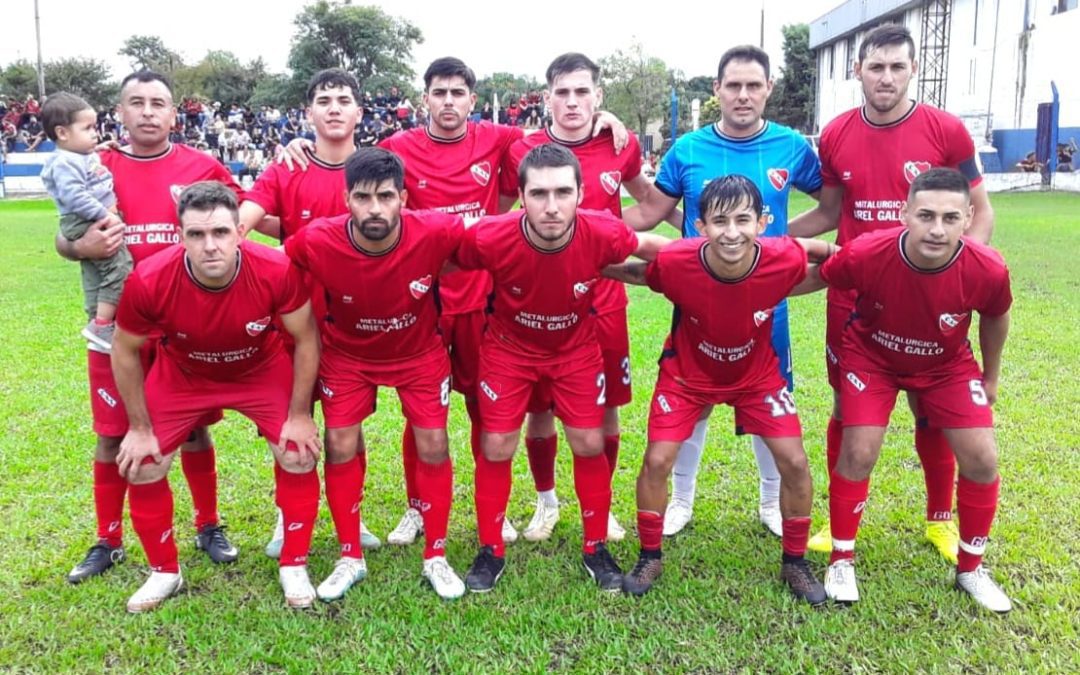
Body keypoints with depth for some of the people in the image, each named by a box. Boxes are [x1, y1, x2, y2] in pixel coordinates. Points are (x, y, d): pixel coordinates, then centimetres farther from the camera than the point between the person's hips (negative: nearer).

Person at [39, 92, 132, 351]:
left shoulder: (89, 157, 15)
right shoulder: (64, 163, -17)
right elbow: (74, 196, -26)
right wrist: (103, 215, -26)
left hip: (97, 222, 10)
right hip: (84, 225, -10)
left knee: (96, 275, 17)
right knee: (120, 266, -16)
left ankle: (100, 324, 28)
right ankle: (102, 325, -13)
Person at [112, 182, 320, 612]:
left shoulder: (276, 271, -34)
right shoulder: (149, 281, -32)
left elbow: (306, 339, -16)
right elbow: (125, 351, -12)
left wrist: (300, 414, -13)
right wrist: (139, 427, -7)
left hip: (262, 371, 0)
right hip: (181, 377, 1)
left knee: (298, 454, -10)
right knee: (141, 465, -2)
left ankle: (293, 566, 12)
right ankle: (164, 572, 22)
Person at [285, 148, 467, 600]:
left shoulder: (436, 233, -32)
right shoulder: (315, 242, -30)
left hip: (420, 352, 0)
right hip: (347, 354, 1)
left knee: (433, 448, -1)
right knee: (340, 448, -1)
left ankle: (436, 558, 18)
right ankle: (350, 558, 19)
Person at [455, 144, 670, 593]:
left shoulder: (603, 233, -30)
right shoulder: (489, 239, -33)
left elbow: (649, 247, -5)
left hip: (577, 349, 1)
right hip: (509, 348, 0)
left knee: (590, 445, 2)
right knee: (496, 448, 2)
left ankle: (596, 549, 24)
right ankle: (490, 552, 23)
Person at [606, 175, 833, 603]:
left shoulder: (785, 260, -30)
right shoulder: (675, 263, -33)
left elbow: (829, 267, -4)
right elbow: (634, 272, -10)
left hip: (757, 374, 1)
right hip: (688, 374, -1)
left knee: (794, 462, -4)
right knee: (656, 461, -7)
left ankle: (795, 563, 19)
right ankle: (650, 558, 18)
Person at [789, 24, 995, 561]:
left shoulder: (946, 131, -7)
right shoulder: (835, 136, 0)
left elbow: (980, 211, 2)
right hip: (852, 298, 2)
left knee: (931, 410, 10)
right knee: (847, 407, 9)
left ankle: (940, 519, 31)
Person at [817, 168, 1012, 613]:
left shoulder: (988, 271, -29)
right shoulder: (865, 255, -35)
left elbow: (995, 318, -4)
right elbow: (818, 279, -11)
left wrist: (991, 376, 10)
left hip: (947, 365, 2)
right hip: (871, 357, -2)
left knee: (982, 459, -4)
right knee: (858, 453, -11)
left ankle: (970, 569, 20)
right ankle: (842, 560, 13)